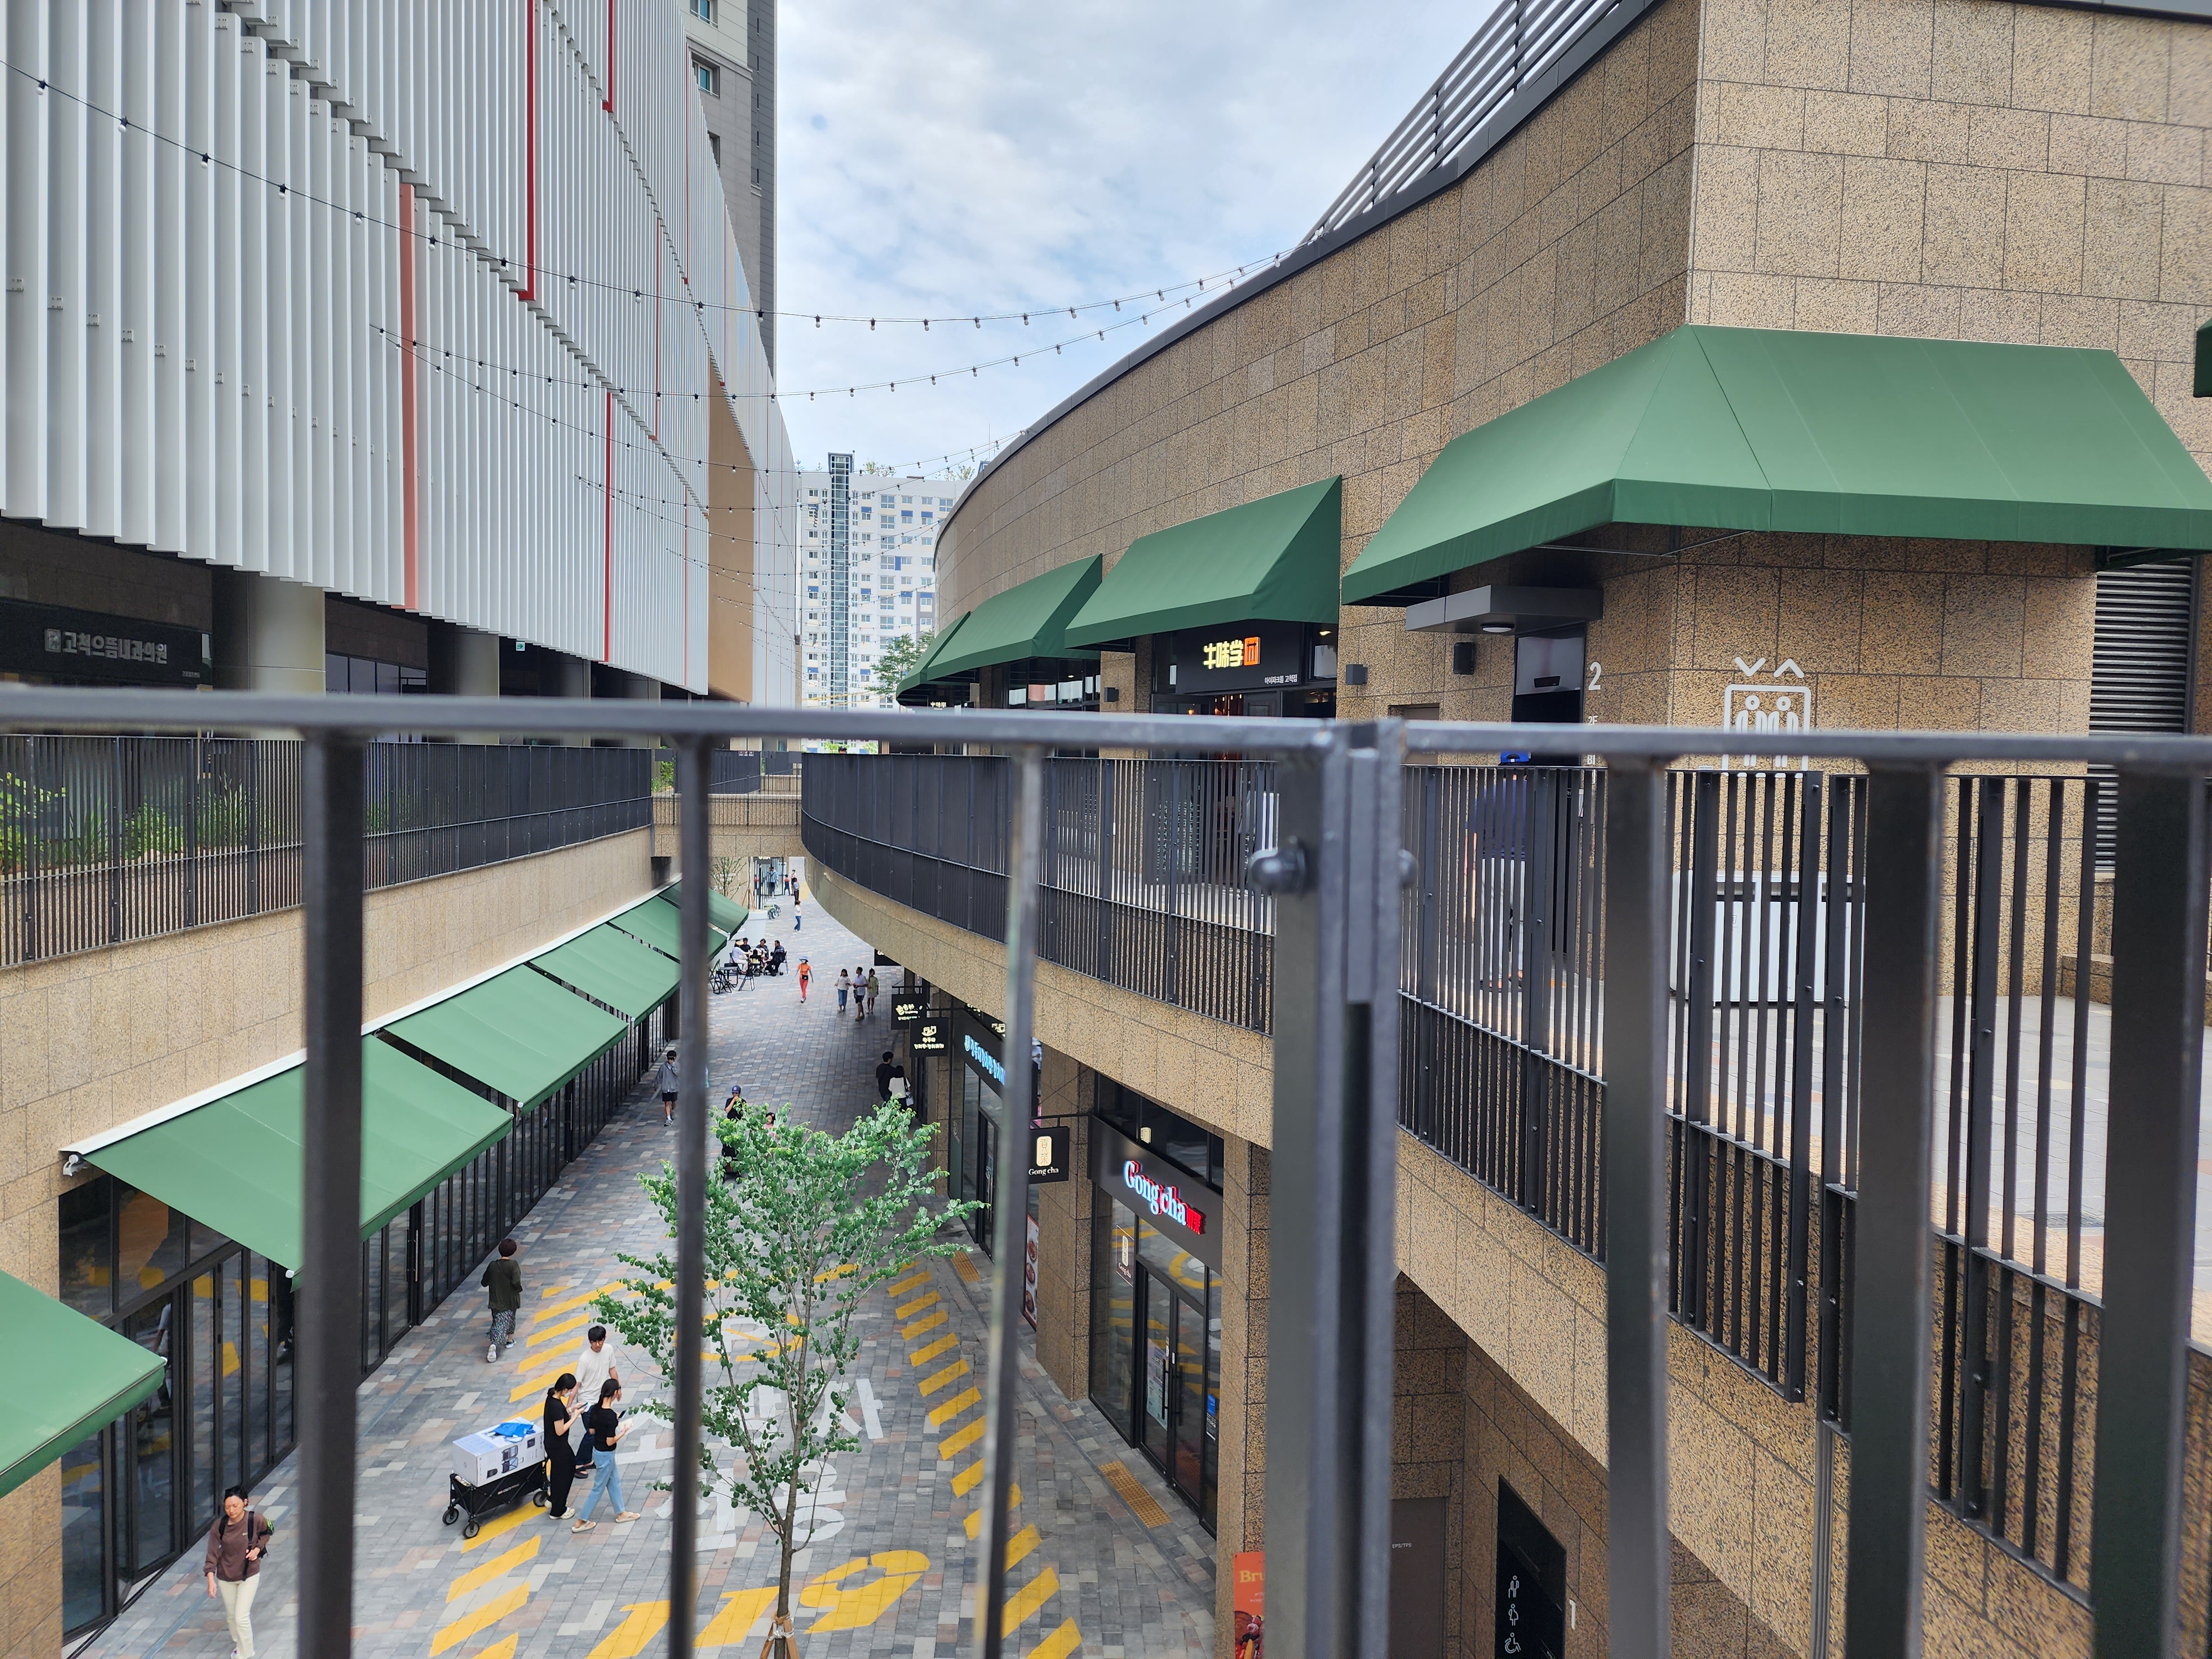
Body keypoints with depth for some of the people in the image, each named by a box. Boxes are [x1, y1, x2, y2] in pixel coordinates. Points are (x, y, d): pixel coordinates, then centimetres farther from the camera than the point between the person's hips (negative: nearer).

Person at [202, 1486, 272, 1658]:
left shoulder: (255, 1519, -19)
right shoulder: (219, 1525, -16)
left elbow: (267, 1533, 2)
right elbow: (212, 1553, -13)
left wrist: (258, 1548, -14)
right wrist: (211, 1579, -22)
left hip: (249, 1575, -2)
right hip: (225, 1577, 2)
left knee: (241, 1617, -7)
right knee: (231, 1616, 18)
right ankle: (238, 1643, 46)